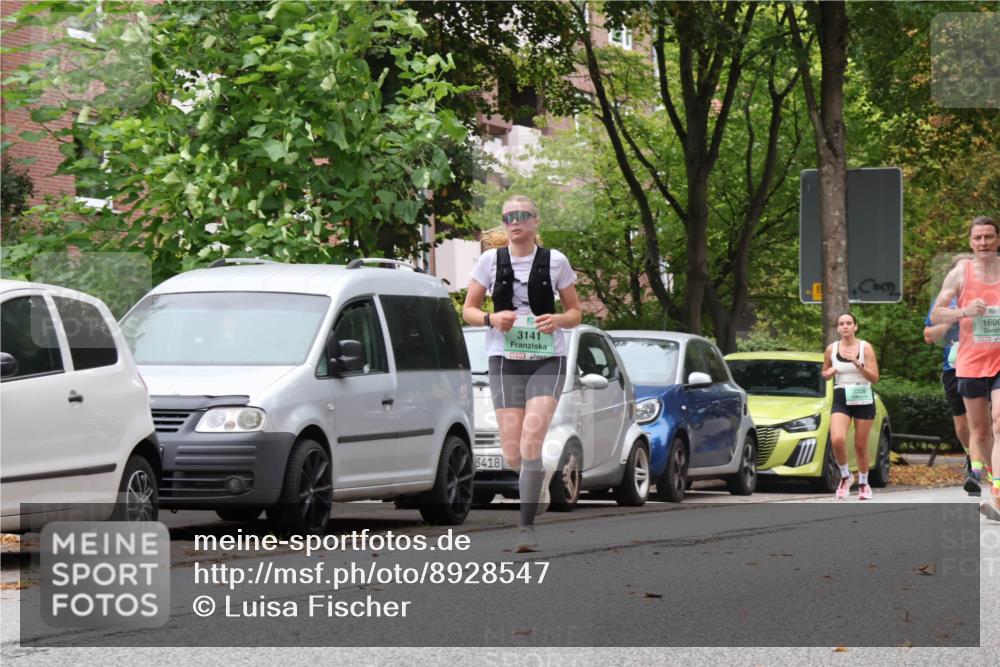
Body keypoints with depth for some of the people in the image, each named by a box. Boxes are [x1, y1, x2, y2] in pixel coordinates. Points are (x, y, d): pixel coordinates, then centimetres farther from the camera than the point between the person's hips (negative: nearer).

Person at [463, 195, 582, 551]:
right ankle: (541, 475, 36)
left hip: (547, 361, -1)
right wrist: (492, 318, -12)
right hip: (505, 361, 1)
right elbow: (468, 309, 9)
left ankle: (527, 526, -14)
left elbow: (575, 312, 9)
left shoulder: (555, 261, 2)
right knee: (513, 454, -1)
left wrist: (558, 320, -13)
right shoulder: (491, 261, 3)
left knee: (531, 441, -18)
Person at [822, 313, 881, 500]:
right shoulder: (831, 349, 4)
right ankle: (845, 476, 2)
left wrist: (857, 364, -21)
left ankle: (863, 483, 23)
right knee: (837, 440, -21)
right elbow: (825, 373, 18)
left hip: (863, 400, -1)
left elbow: (875, 378, -7)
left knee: (861, 445, 3)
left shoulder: (865, 347, -3)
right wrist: (829, 373, -6)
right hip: (841, 399, 1)